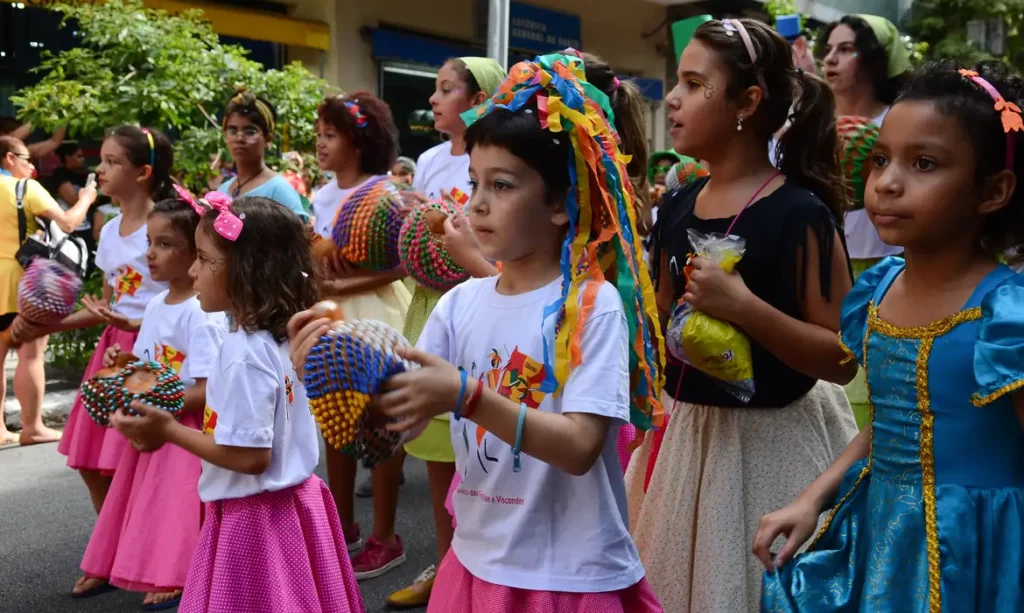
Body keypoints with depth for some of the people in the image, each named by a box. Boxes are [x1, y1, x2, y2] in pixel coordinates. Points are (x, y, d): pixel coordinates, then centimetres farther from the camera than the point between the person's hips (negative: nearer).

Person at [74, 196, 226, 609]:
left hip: (185, 428, -8)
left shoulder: (201, 313, -21)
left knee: (175, 500, 1)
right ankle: (112, 565, 36)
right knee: (138, 496, 19)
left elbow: (208, 391, -24)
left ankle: (175, 578, 19)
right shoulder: (156, 305, 6)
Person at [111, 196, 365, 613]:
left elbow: (250, 456, -23)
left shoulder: (243, 354, -23)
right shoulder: (281, 336, 3)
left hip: (255, 517, -9)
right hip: (291, 500, 9)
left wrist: (168, 430, -14)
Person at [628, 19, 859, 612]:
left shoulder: (799, 213, -16)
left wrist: (744, 306, -26)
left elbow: (843, 358, -17)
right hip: (685, 430, 7)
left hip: (769, 441, -6)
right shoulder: (679, 207, 4)